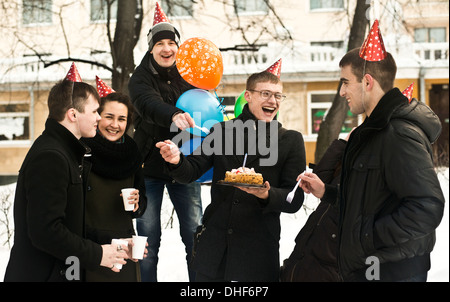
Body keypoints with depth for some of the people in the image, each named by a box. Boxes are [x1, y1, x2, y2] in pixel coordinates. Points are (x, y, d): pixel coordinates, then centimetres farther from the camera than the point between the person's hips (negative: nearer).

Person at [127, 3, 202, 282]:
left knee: (195, 234, 3)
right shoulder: (141, 78, -5)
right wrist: (174, 115, -48)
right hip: (150, 165, -2)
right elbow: (149, 104, -28)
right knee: (149, 238, 2)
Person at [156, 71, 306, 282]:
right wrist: (177, 161, -19)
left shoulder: (291, 141, 1)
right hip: (213, 246, 2)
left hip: (258, 250, -1)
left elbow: (295, 201, -3)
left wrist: (267, 195, -24)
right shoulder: (222, 131, 7)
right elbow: (191, 172, 3)